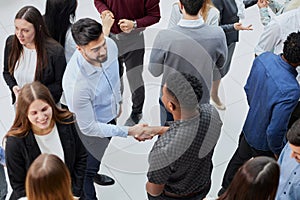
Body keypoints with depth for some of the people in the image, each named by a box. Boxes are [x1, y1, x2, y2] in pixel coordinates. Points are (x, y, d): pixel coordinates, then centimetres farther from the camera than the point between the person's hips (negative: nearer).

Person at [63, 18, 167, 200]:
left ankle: (93, 174, 67)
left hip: (110, 115, 7)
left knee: (100, 152, 35)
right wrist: (129, 131, -31)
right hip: (91, 128, -7)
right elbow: (88, 127, -30)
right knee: (90, 162, 20)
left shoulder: (110, 45, -25)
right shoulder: (76, 83, -43)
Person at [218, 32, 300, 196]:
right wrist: (277, 152, -11)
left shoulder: (264, 58, -21)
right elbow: (274, 131, -32)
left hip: (249, 126, 7)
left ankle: (225, 190, 58)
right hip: (264, 142, -7)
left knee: (240, 157, 33)